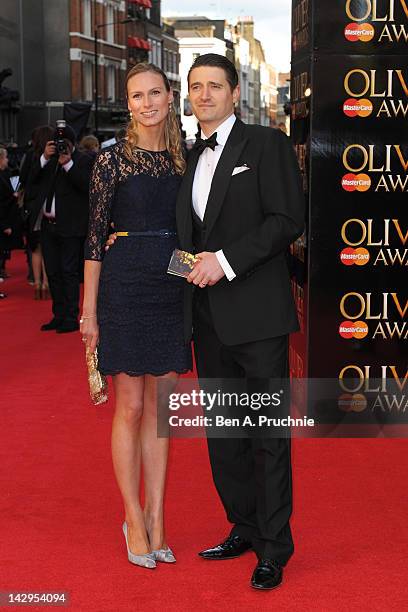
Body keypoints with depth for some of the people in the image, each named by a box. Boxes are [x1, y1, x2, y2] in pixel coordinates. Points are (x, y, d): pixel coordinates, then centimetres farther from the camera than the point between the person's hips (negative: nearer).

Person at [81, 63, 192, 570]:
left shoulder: (181, 158, 9)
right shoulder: (112, 159, -4)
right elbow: (95, 236, -5)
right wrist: (89, 310, -8)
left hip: (172, 288, 4)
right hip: (124, 286, -4)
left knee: (159, 405, 8)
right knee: (130, 407, 1)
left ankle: (155, 518, 16)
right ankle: (135, 520, 14)